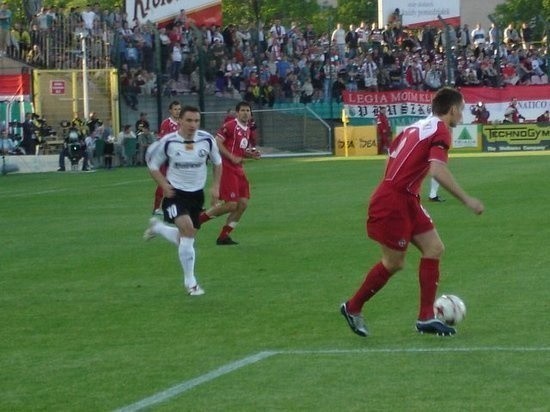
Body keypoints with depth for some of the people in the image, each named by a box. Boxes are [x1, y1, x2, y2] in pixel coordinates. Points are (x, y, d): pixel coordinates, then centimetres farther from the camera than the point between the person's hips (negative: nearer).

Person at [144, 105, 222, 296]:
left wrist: (215, 187, 3)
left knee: (187, 237, 9)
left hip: (197, 194, 4)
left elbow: (217, 162, 11)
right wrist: (164, 185, -13)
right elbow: (153, 165, 1)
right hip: (175, 193, -4)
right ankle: (190, 282, -14)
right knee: (187, 228, -25)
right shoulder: (168, 142, -14)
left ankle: (157, 227, 40)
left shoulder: (207, 140, -8)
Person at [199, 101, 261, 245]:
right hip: (227, 167, -9)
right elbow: (217, 143, -17)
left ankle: (224, 236, 9)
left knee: (243, 203, 2)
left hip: (239, 169, 9)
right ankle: (199, 218, 4)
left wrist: (253, 154, 6)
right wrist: (232, 157, -20)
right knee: (231, 204, -12)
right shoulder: (230, 126, -12)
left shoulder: (249, 129, 15)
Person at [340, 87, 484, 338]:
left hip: (406, 200, 9)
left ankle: (426, 318, 6)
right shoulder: (441, 131, -13)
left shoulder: (417, 127, 14)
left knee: (434, 248, 5)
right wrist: (466, 200, -23)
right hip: (393, 202, -9)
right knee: (393, 263, 3)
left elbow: (393, 155, 19)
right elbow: (437, 170, -27)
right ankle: (352, 308, 21)